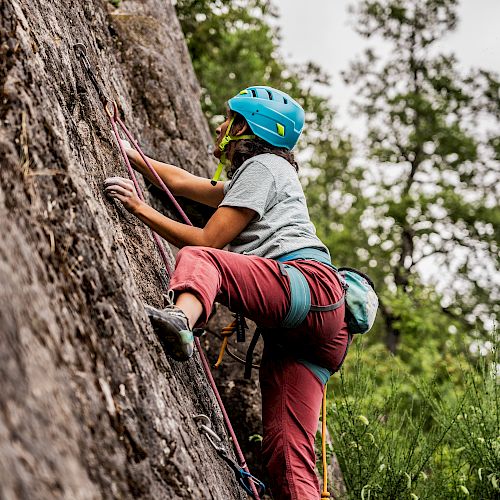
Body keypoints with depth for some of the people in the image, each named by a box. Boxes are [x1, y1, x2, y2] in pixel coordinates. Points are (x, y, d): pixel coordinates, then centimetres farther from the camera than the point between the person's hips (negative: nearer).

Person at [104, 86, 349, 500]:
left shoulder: (263, 165, 9)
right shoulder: (250, 177, 38)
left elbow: (207, 241, 0)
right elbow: (180, 181, 41)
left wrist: (142, 209, 4)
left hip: (306, 281, -9)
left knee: (197, 259, -28)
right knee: (287, 454, -4)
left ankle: (181, 319, -61)